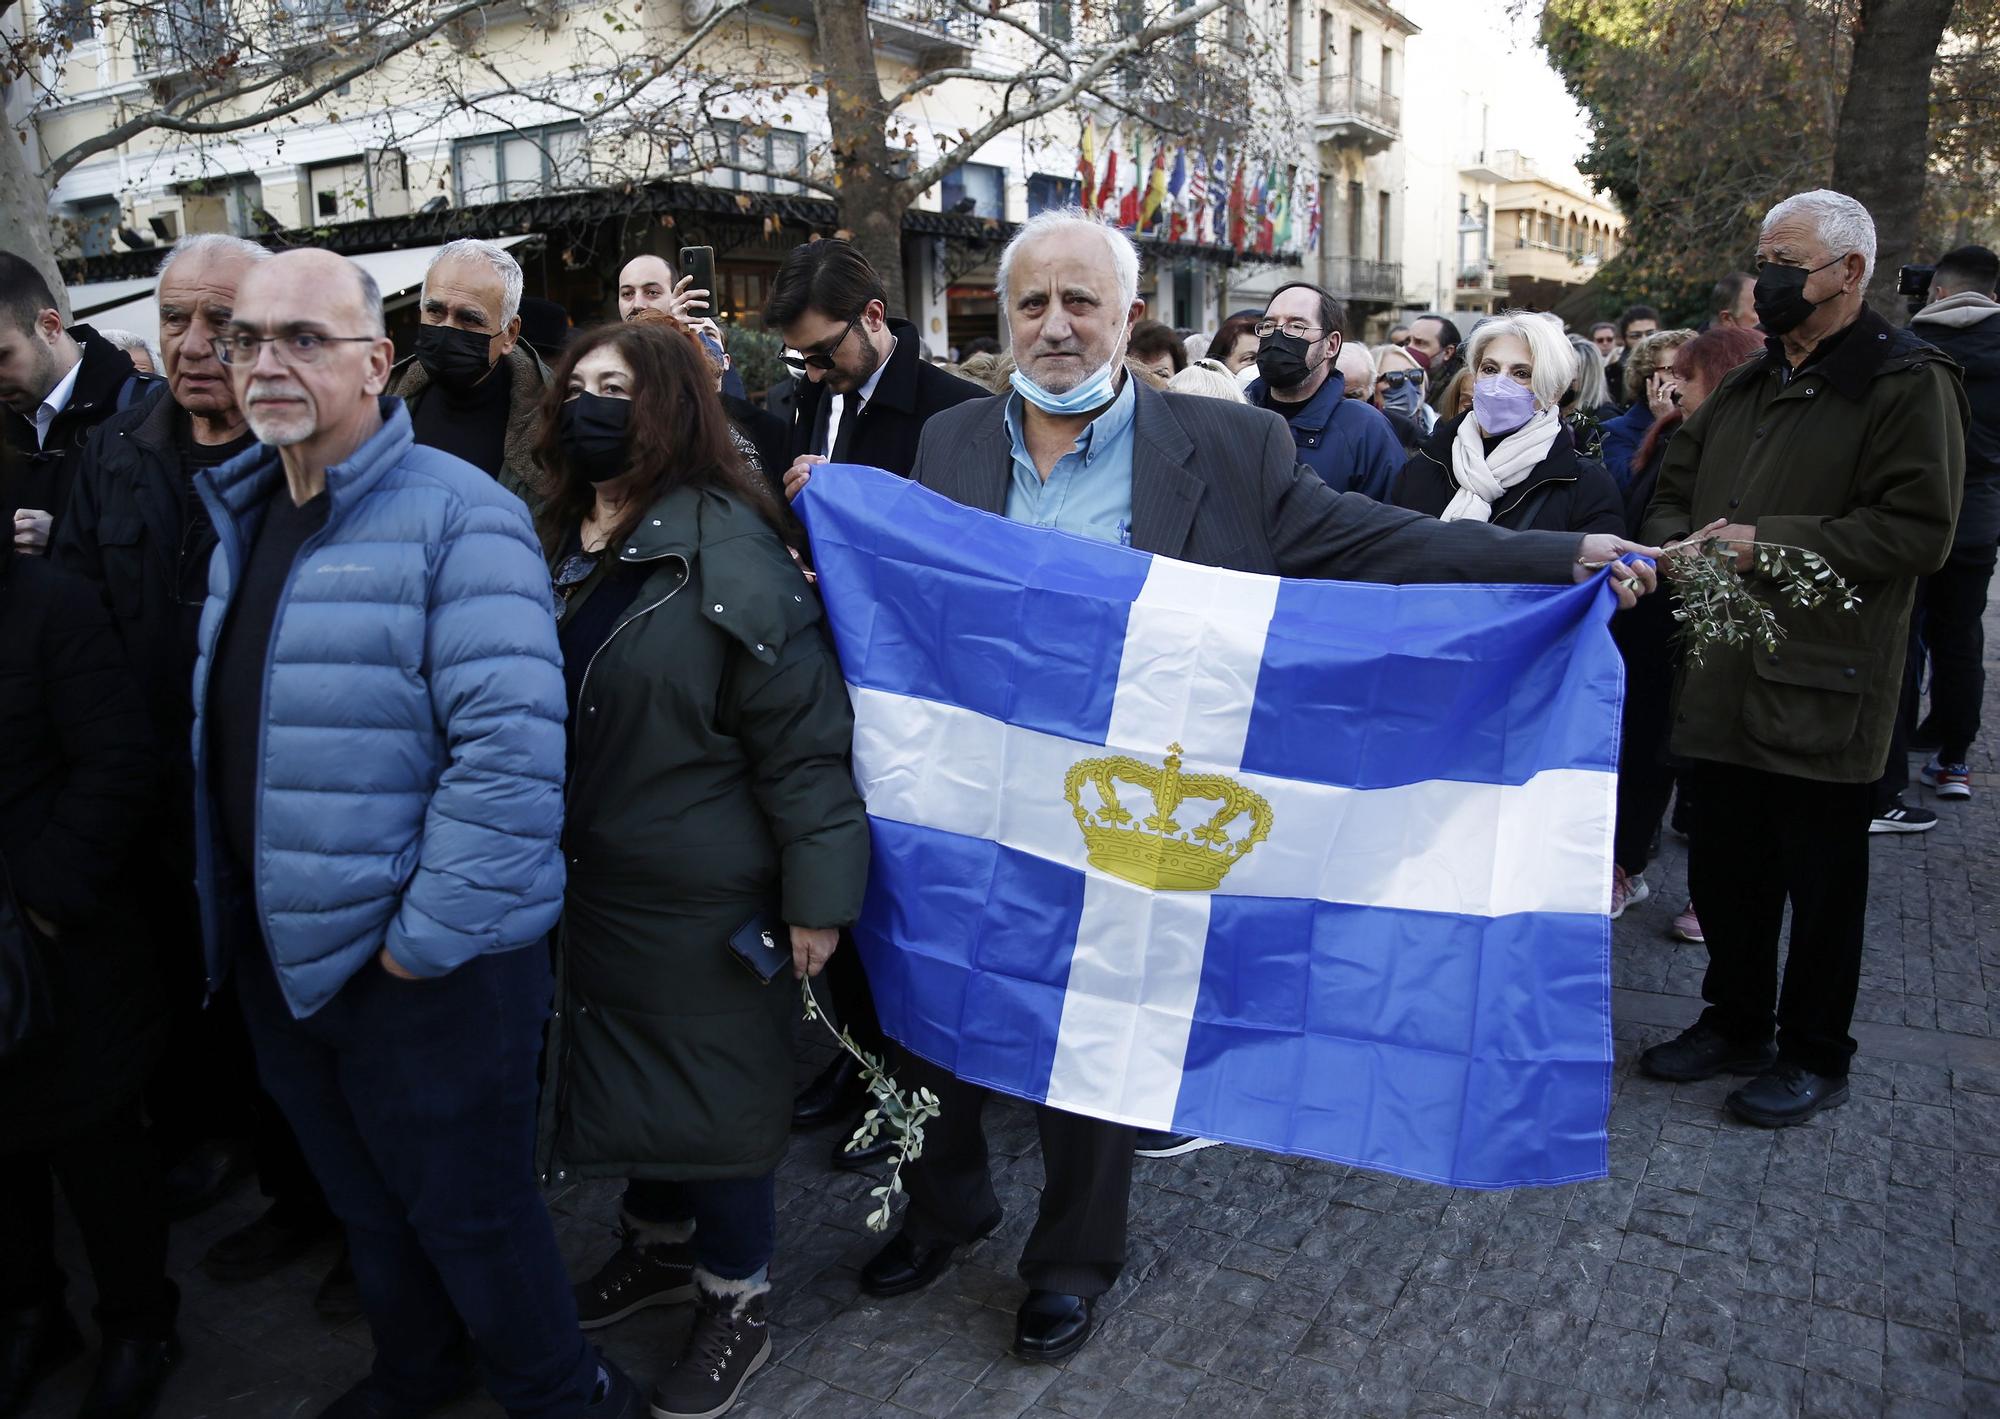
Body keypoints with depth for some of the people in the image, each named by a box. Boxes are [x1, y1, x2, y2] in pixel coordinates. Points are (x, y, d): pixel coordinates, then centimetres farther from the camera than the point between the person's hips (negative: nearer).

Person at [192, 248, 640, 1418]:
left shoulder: (456, 515, -17)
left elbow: (511, 747, -24)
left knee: (469, 1210, 11)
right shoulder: (245, 514, 9)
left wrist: (422, 940, -21)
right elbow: (232, 736, 16)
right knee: (367, 1201, 25)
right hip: (281, 957, 8)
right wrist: (237, 926, 12)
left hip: (428, 968, -7)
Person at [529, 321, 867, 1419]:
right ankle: (661, 1244, 48)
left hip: (706, 901, -7)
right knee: (630, 1073, 22)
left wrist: (817, 893, -19)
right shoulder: (558, 542, 5)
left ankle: (737, 1305, 32)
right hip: (595, 885, 7)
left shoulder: (725, 548, -17)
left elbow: (804, 736, -19)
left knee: (718, 1092, 9)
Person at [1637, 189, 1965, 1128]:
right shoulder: (1747, 389, 16)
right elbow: (1672, 490, 22)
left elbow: (1919, 529, -16)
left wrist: (1769, 540, -19)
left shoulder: (1908, 384, -7)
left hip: (1822, 689, -7)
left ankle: (1814, 1057, 23)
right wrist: (1683, 543, 0)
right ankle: (1734, 1023, 33)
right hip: (1724, 681, 7)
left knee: (1821, 882, 7)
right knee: (1724, 868, 16)